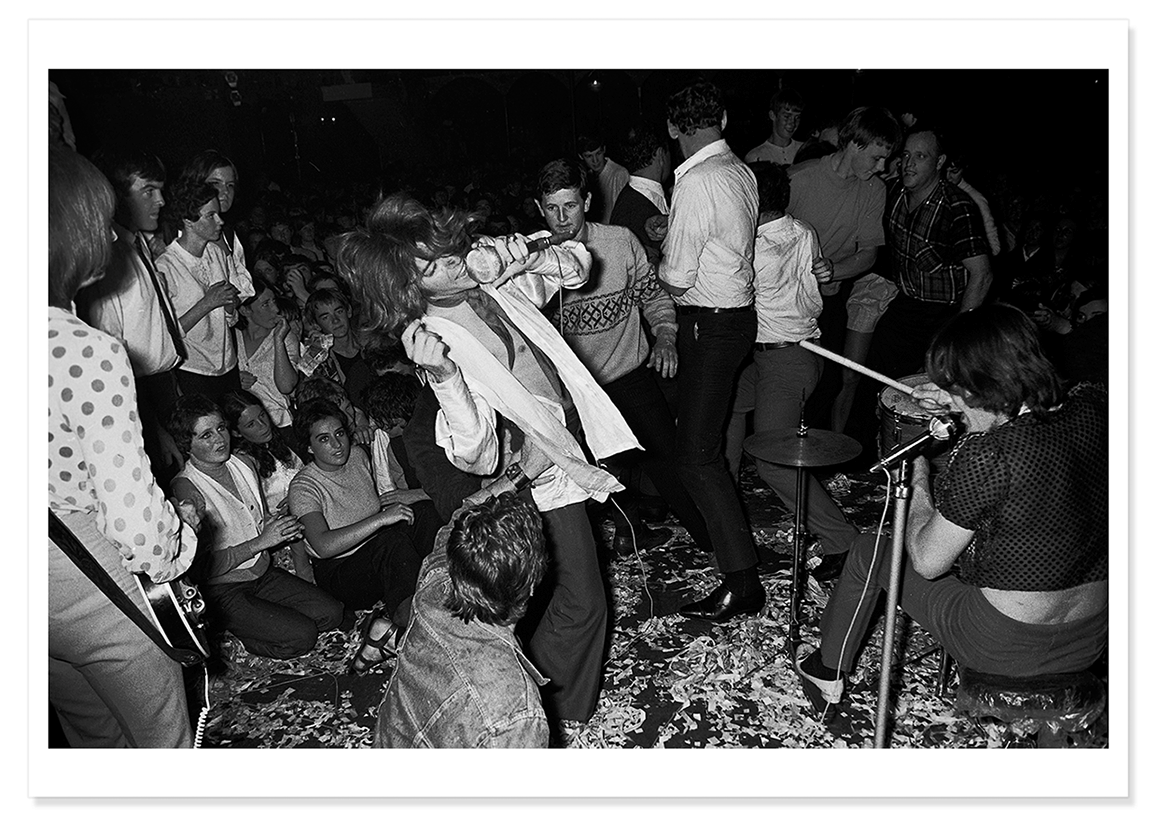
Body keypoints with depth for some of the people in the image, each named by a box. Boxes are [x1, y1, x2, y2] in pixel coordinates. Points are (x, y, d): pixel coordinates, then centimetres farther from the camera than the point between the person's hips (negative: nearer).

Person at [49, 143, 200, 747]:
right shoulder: (92, 355, -27)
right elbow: (135, 521, -26)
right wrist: (182, 532, -5)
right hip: (98, 587, -7)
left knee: (93, 738, 29)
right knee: (162, 739, 17)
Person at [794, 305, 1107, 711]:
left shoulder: (987, 455, -29)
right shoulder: (1094, 407, -10)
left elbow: (927, 560, -17)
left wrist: (918, 484, -2)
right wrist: (960, 404, 13)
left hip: (1006, 645, -7)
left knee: (868, 558, 15)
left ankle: (827, 674, 38)